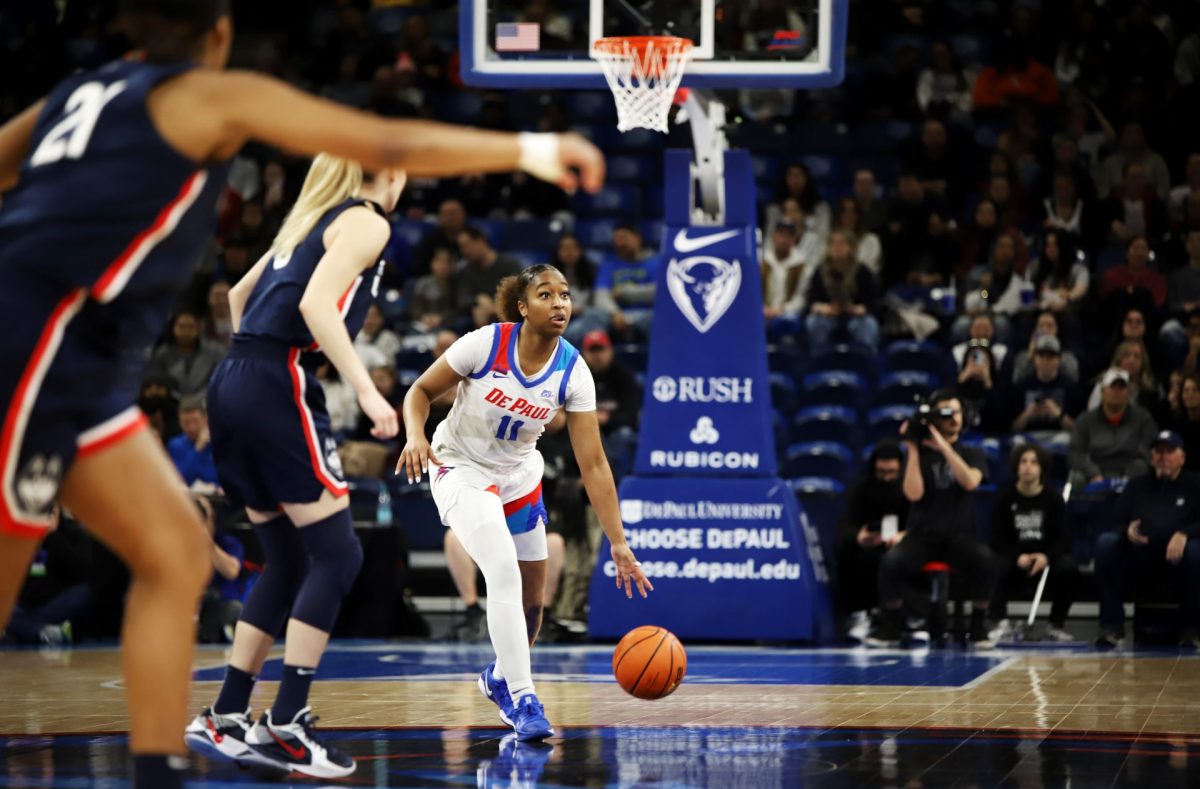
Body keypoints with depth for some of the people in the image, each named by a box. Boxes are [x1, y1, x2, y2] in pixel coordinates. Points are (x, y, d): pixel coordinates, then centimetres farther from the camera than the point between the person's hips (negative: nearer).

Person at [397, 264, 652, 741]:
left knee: (532, 594, 10)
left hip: (519, 476, 5)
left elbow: (593, 464, -15)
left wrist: (619, 543, -19)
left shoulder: (573, 373, -15)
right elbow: (422, 390, -10)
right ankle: (522, 699, -21)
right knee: (504, 571, -25)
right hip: (460, 469, -5)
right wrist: (416, 436, -31)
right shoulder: (486, 344, -22)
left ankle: (501, 678, 41)